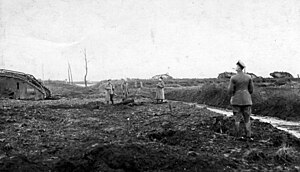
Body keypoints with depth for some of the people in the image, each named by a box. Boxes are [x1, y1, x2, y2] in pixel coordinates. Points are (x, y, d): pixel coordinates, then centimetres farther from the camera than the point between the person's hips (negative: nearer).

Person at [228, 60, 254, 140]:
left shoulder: (233, 78, -10)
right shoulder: (248, 77, 0)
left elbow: (230, 90, -9)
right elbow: (251, 89, 4)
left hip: (236, 100, -2)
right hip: (246, 100, 2)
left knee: (237, 119, 5)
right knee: (247, 119, 7)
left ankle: (238, 136, 7)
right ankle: (248, 136, 3)